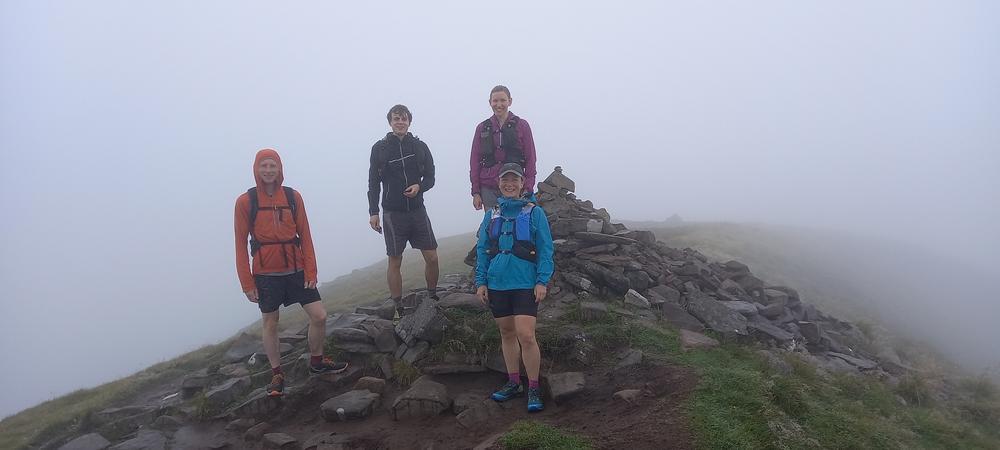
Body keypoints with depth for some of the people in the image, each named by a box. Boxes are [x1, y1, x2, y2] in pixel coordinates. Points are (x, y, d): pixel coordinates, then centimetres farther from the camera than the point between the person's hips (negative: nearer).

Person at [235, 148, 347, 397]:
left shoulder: (293, 197, 1)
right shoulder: (245, 201, -4)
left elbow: (305, 236, 2)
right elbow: (241, 244, -3)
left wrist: (311, 271, -4)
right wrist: (247, 283, -5)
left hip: (296, 270, 2)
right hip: (266, 274, -2)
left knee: (319, 316, 1)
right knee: (270, 324, 9)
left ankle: (316, 361, 24)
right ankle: (277, 374, 26)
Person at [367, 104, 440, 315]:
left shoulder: (420, 146, 6)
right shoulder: (380, 148, 2)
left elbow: (430, 177, 9)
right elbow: (373, 183, 3)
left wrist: (419, 187, -13)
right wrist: (373, 212, -4)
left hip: (417, 210, 2)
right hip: (392, 213, -2)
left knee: (432, 257, 1)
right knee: (395, 261, 1)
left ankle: (433, 298, 21)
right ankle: (399, 309, 10)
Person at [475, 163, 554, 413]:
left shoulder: (534, 212, -2)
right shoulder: (492, 215, 9)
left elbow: (545, 250, -4)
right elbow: (482, 250, 11)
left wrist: (542, 281, -11)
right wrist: (481, 282, 6)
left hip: (525, 283, -4)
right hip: (497, 284, 4)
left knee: (526, 335, -10)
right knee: (507, 333, 13)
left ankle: (534, 389, 5)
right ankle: (513, 383, 27)